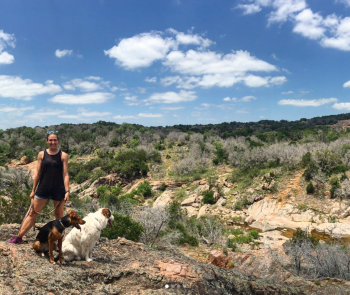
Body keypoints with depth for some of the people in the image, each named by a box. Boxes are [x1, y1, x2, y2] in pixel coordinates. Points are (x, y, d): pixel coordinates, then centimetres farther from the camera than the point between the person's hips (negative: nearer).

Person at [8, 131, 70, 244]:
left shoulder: (63, 156, -3)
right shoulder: (42, 154, 2)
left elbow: (65, 175, -5)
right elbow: (38, 173, 6)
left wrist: (67, 191, -11)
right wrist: (33, 190, 8)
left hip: (58, 190, -2)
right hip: (43, 188, 2)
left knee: (59, 215, 9)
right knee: (33, 213, 10)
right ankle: (18, 237, 22)